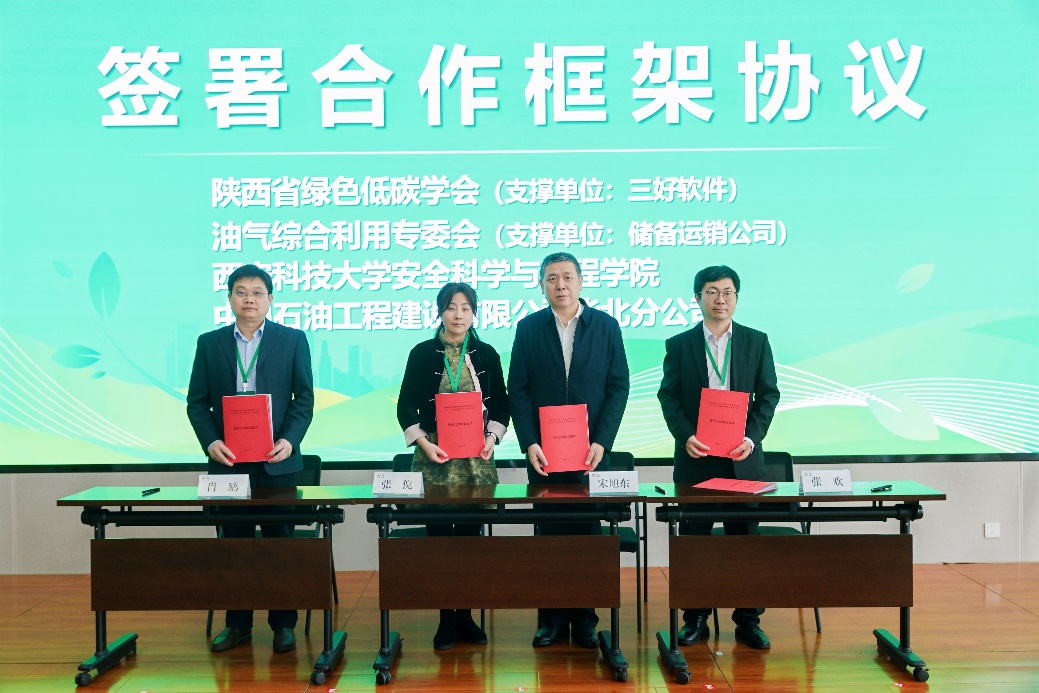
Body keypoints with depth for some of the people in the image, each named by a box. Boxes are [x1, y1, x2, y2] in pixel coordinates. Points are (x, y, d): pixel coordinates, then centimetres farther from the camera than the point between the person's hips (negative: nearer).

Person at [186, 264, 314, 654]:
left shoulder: (292, 340, 4)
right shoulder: (209, 343, 8)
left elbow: (304, 398, 1)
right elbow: (197, 402, 6)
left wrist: (289, 440, -13)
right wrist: (211, 442, -9)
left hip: (276, 461, -1)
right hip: (227, 460, 2)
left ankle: (283, 623, 14)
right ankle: (238, 623, 18)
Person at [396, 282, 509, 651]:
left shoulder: (486, 354, 7)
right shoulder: (423, 353, 2)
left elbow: (501, 403, 11)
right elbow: (406, 407, 1)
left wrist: (492, 437, -5)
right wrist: (424, 443, -10)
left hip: (477, 459, 2)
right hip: (435, 458, -1)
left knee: (470, 533, 4)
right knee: (439, 534, -1)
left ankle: (465, 615, 14)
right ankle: (447, 617, 8)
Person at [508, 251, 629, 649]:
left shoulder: (605, 326, 4)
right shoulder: (528, 328, 5)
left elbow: (618, 387, 2)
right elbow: (518, 390, 2)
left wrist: (601, 442, -8)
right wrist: (529, 444, -8)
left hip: (591, 451, 0)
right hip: (544, 452, 0)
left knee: (587, 532, 3)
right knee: (549, 533, 3)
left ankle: (584, 618, 13)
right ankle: (552, 618, 11)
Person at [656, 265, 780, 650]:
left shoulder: (756, 342, 7)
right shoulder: (679, 345, 5)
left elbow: (768, 394, 4)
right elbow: (669, 396, 1)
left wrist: (752, 437, -10)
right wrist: (685, 436, -14)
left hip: (742, 459, 0)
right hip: (695, 458, 0)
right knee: (694, 541, 5)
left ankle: (748, 620, 15)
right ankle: (696, 619, 15)